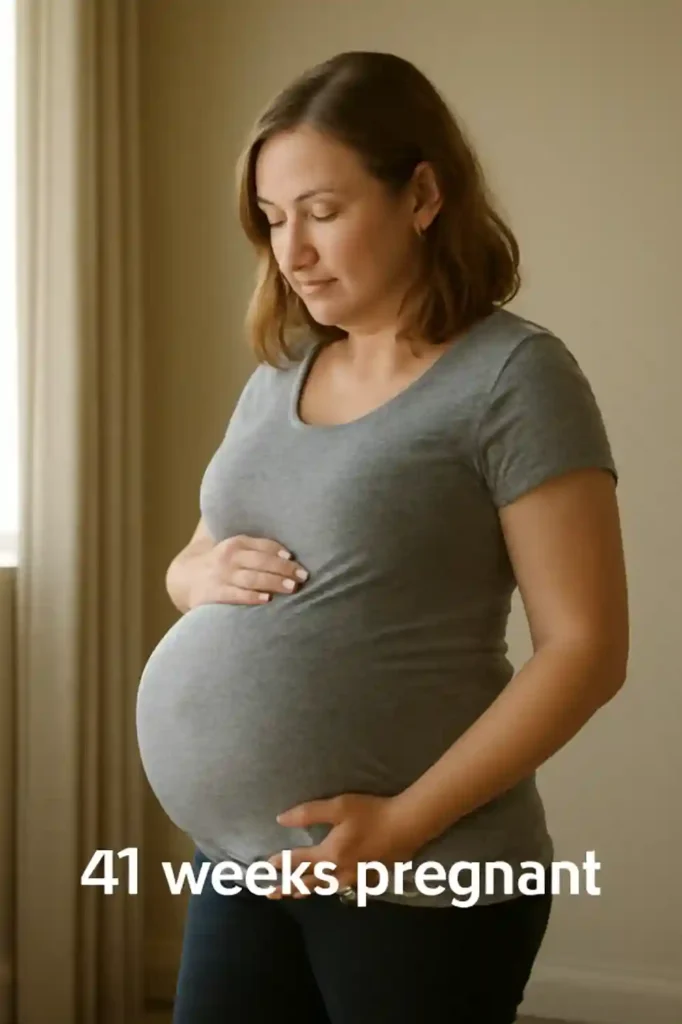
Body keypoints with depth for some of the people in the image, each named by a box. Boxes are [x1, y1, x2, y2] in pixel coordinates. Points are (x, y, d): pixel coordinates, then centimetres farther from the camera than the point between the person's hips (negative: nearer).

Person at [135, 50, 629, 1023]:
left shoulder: (512, 376, -11)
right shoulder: (276, 378, 10)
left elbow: (586, 649, -15)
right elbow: (188, 567, 22)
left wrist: (407, 821, -21)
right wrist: (206, 572, -2)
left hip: (420, 880, -6)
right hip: (242, 859, 6)